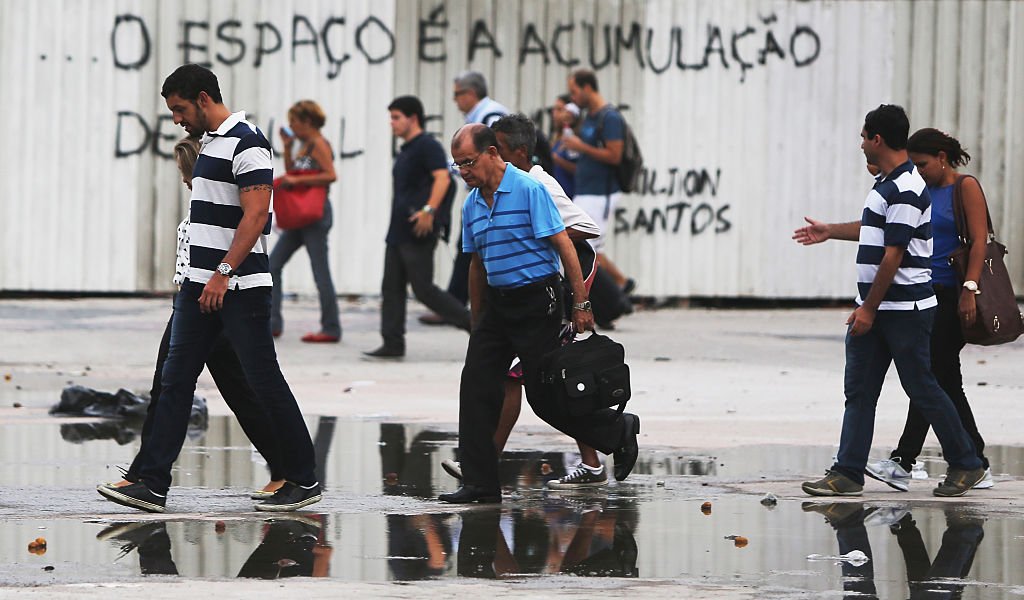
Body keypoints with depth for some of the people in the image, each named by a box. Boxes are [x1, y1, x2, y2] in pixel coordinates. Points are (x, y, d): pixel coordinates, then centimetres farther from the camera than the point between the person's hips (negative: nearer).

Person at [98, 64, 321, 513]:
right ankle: (152, 484, 1)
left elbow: (255, 214, -20)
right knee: (175, 379, 3)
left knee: (264, 382, -3)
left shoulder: (246, 144, -13)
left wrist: (224, 273, -24)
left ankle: (304, 480, 7)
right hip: (200, 284, 10)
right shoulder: (210, 143, 17)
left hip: (239, 287, -10)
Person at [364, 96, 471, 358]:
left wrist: (429, 210, -33)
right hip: (399, 232, 10)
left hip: (418, 232, -10)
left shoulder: (428, 146, -10)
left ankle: (472, 322, 0)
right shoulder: (406, 150, 20)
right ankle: (393, 343, 5)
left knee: (423, 289, -9)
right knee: (392, 288, 4)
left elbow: (442, 178, -23)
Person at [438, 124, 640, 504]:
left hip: (536, 299, -7)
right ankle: (480, 483, 0)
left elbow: (564, 246, -13)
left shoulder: (529, 190, -12)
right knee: (476, 386, -3)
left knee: (544, 394, -4)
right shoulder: (472, 204, 10)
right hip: (496, 302, 7)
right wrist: (477, 323, 20)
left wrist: (580, 305, -16)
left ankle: (616, 430, 19)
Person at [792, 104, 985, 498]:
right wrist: (830, 232, 43)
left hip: (905, 310, -10)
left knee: (922, 388, 0)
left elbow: (893, 255, -21)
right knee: (858, 391, 4)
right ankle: (847, 474, 3)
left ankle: (965, 465, 13)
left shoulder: (905, 190, -19)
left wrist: (869, 308, -19)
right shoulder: (886, 184, 13)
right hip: (874, 308, 10)